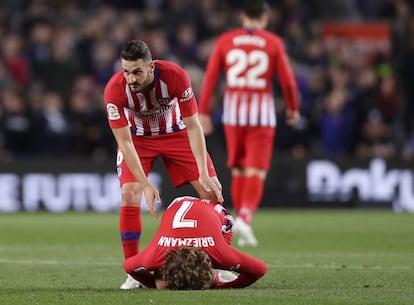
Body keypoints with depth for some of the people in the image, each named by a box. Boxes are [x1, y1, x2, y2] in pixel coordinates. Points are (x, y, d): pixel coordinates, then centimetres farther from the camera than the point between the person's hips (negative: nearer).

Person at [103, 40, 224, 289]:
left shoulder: (175, 76, -32)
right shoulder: (115, 89, -32)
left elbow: (193, 126, -24)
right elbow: (125, 142, -26)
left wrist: (203, 174, -28)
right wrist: (146, 185, -32)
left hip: (176, 133, 1)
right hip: (138, 139, -1)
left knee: (212, 190, -7)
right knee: (130, 194, -21)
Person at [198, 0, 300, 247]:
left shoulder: (225, 41, 4)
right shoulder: (273, 43, -1)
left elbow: (210, 78, 1)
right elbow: (288, 81, -1)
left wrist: (203, 112, 6)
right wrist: (293, 108, 15)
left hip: (233, 108, 2)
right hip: (262, 110, -2)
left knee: (238, 169, 13)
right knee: (257, 170, -2)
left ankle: (241, 217, 14)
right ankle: (245, 217, -19)